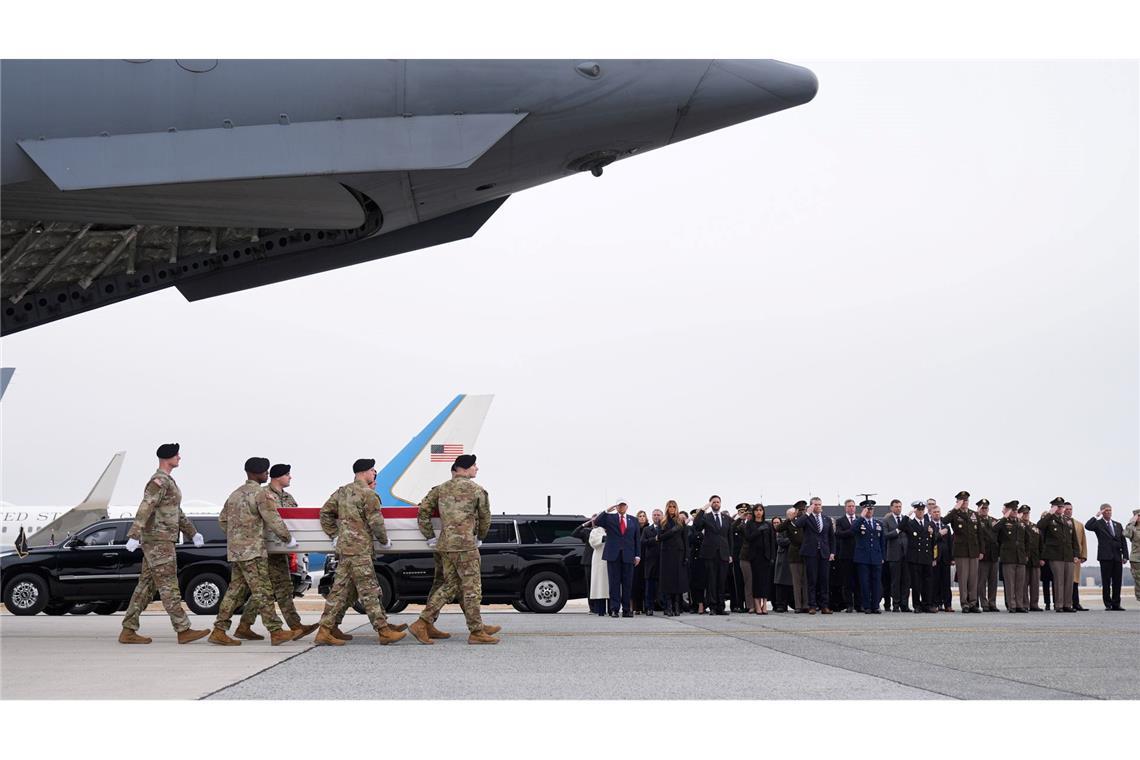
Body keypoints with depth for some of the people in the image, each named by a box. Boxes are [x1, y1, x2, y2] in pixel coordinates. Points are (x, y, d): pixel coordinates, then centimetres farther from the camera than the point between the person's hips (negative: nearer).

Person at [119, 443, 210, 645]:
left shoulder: (167, 482, 19)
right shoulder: (158, 482, -14)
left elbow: (176, 512, 27)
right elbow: (145, 509, -25)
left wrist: (193, 533, 27)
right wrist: (134, 536, -34)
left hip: (160, 542, 10)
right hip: (158, 541, -10)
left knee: (146, 586, 8)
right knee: (168, 586, -7)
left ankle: (128, 632, 8)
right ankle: (183, 631, -6)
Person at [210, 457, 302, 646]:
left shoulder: (236, 494, 17)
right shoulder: (259, 494, -11)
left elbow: (222, 520, 22)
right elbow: (273, 520, -13)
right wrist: (288, 539, -1)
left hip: (235, 551, 9)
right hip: (252, 551, -9)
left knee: (235, 590, 11)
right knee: (263, 591, -6)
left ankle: (219, 631, 9)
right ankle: (276, 632, -5)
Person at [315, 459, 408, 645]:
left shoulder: (342, 492, 14)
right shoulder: (368, 494, -10)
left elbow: (325, 512, 18)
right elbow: (375, 521, -12)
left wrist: (334, 535, 20)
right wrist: (384, 541, 2)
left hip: (344, 546, 8)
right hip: (360, 549, -8)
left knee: (340, 589, 9)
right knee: (369, 591, -5)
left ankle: (325, 631, 8)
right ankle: (384, 631, 0)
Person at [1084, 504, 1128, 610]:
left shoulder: (1118, 525, 17)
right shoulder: (1098, 523, 4)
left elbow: (1123, 541, 14)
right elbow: (1087, 526, -17)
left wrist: (1125, 556, 4)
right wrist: (1097, 516, -14)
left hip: (1117, 557, 4)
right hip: (1105, 556, -4)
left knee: (1117, 582, 4)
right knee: (1106, 582, -2)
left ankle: (1116, 604, 9)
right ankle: (1108, 604, 1)